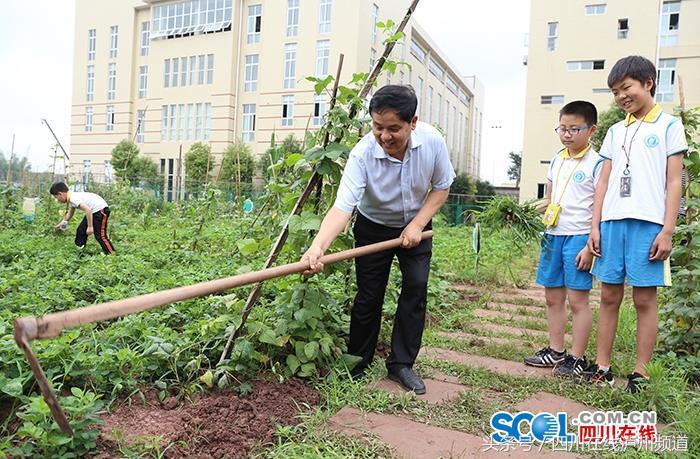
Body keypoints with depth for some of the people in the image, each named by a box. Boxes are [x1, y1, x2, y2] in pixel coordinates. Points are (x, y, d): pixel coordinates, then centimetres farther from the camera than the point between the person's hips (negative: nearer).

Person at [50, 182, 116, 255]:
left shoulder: (73, 198, -21)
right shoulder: (72, 197, 10)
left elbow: (88, 210, -30)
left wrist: (90, 227, -25)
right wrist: (63, 222, 29)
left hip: (101, 209, -11)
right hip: (93, 210, 11)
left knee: (100, 235, -13)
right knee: (81, 230, 16)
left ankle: (112, 255, -8)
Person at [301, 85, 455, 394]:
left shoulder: (433, 141, -23)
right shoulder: (363, 154, -32)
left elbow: (441, 187, -6)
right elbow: (342, 207, -42)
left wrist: (417, 224, -17)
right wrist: (318, 245, -59)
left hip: (416, 225, 2)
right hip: (373, 227, -2)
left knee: (416, 288, -5)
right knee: (368, 296, -1)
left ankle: (401, 363, 10)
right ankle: (357, 363, 18)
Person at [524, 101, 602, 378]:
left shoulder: (596, 163, -8)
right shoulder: (557, 160, 12)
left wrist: (591, 246, -15)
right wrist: (546, 205, 6)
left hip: (579, 237, -7)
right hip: (553, 235, 7)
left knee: (577, 299, -1)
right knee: (553, 297, 12)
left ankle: (577, 359, 10)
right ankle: (556, 351, 25)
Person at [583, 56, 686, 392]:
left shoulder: (669, 125, 5)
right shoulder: (615, 131, 17)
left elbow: (674, 181, 0)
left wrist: (667, 230, -8)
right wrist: (595, 226, 6)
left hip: (649, 223, -4)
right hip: (612, 221, 4)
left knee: (644, 298, 1)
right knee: (609, 295, 6)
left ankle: (640, 372, 10)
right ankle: (602, 367, 13)